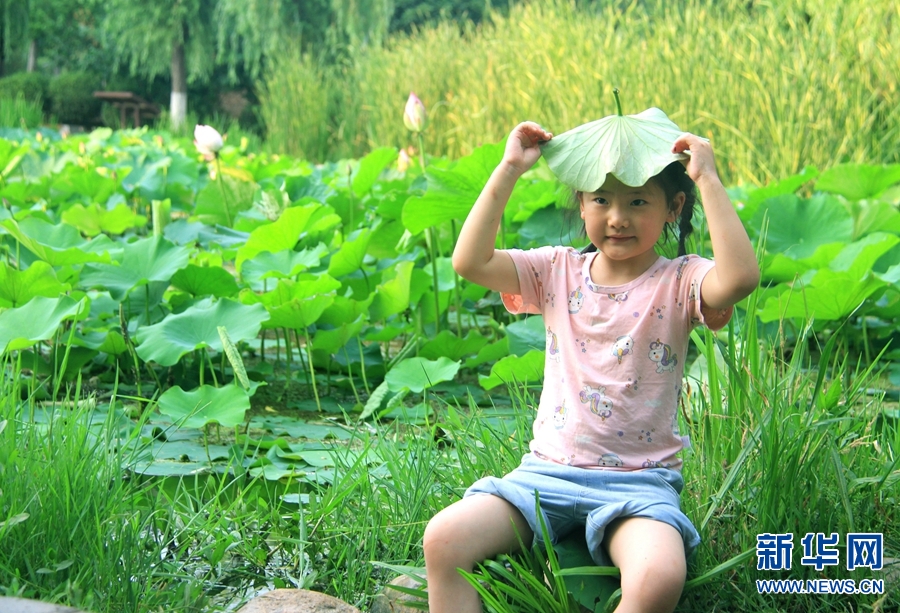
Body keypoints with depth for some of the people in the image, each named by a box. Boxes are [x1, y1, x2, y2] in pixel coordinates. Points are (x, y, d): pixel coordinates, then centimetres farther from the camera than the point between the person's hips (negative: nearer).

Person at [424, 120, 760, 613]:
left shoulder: (679, 282, -3)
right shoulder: (557, 272, 7)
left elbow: (739, 277, -26)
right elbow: (470, 262, -7)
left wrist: (708, 180, -20)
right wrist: (509, 170, -7)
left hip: (639, 482, -3)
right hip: (548, 471, 3)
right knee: (443, 539, -18)